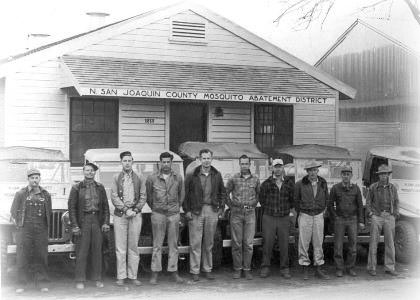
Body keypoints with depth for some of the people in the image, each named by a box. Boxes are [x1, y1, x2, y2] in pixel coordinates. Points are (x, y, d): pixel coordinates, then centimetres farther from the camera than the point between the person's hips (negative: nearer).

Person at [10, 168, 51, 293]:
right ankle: (21, 284, 2)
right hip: (24, 230, -2)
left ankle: (42, 283, 6)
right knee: (23, 257, -3)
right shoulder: (20, 194, 4)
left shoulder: (46, 195, 10)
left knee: (41, 257, 1)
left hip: (41, 230, 2)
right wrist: (19, 226, 2)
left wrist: (45, 227, 9)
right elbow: (13, 213, 7)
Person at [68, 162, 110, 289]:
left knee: (97, 250, 5)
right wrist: (74, 225, -8)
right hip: (83, 221, -3)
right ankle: (80, 280, 4)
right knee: (81, 251, -2)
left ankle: (98, 279, 13)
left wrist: (106, 222, 3)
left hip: (97, 221, 3)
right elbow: (72, 207, -1)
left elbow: (105, 206, 12)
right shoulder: (77, 188, 2)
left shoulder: (100, 188, 11)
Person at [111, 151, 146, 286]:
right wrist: (125, 210, -11)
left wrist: (135, 210, -8)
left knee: (133, 247, 3)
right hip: (120, 215, -1)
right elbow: (114, 197, -1)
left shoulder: (139, 178, 9)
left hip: (135, 214, 1)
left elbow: (143, 197, 5)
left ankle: (133, 276, 10)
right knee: (120, 248, 0)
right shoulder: (116, 177, 6)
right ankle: (121, 276, 6)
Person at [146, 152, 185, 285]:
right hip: (158, 214, -2)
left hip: (174, 214, 2)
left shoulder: (178, 178, 5)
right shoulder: (152, 178, 0)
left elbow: (181, 195, 17)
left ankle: (174, 272, 12)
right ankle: (155, 273, 5)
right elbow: (148, 196, 10)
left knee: (173, 245, 5)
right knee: (157, 245, 0)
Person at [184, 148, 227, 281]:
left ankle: (208, 269, 19)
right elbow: (186, 194, 0)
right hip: (196, 212, -3)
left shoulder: (217, 175, 7)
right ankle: (194, 271, 6)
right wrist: (187, 210, -4)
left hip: (212, 211, 3)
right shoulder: (192, 176, -3)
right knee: (195, 243, -1)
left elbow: (222, 192, 16)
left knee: (209, 243, 9)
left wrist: (221, 208, 9)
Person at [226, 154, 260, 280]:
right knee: (236, 243, 2)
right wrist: (231, 205, 6)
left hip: (250, 213, 1)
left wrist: (254, 204, 10)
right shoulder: (233, 179, 1)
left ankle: (247, 269, 8)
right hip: (236, 213, -1)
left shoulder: (255, 179, 6)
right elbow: (226, 193, 10)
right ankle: (237, 269, 10)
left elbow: (258, 193, 21)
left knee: (249, 243, 0)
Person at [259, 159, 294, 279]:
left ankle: (284, 269, 13)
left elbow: (293, 199, 17)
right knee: (267, 243, -1)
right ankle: (265, 268, 9)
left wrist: (290, 210, 13)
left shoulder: (289, 183, 5)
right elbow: (261, 199, 11)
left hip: (284, 218, 1)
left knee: (284, 244, 3)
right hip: (269, 218, -1)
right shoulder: (266, 183, 1)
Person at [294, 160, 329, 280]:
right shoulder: (300, 184, -8)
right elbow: (296, 200, 7)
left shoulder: (322, 183, 1)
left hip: (318, 216, 2)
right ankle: (305, 270, 6)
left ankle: (318, 269, 12)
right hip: (305, 216, -2)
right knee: (304, 243, -2)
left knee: (318, 242, 4)